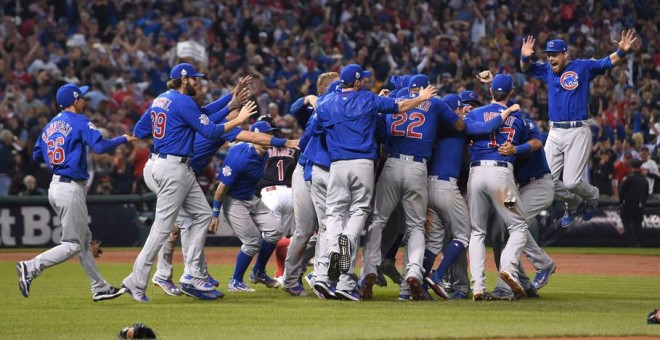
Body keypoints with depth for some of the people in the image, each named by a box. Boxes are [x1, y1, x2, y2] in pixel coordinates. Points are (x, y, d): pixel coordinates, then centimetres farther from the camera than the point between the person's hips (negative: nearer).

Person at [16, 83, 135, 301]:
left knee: (84, 240, 15)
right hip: (71, 189, -9)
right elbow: (99, 146, -20)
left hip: (55, 187, 9)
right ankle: (31, 268, -19)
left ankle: (100, 288, 17)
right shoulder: (79, 121, -9)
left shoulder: (50, 125, 13)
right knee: (72, 245, -6)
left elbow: (36, 155, 16)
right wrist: (123, 139, -6)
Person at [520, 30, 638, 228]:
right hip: (555, 133, 6)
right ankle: (574, 204, 31)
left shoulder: (583, 67, -2)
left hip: (578, 132, -6)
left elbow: (609, 62, -9)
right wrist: (525, 57, -12)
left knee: (571, 182, -12)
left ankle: (592, 196, 22)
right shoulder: (548, 71, 13)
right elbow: (527, 69, 12)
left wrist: (622, 52, -29)